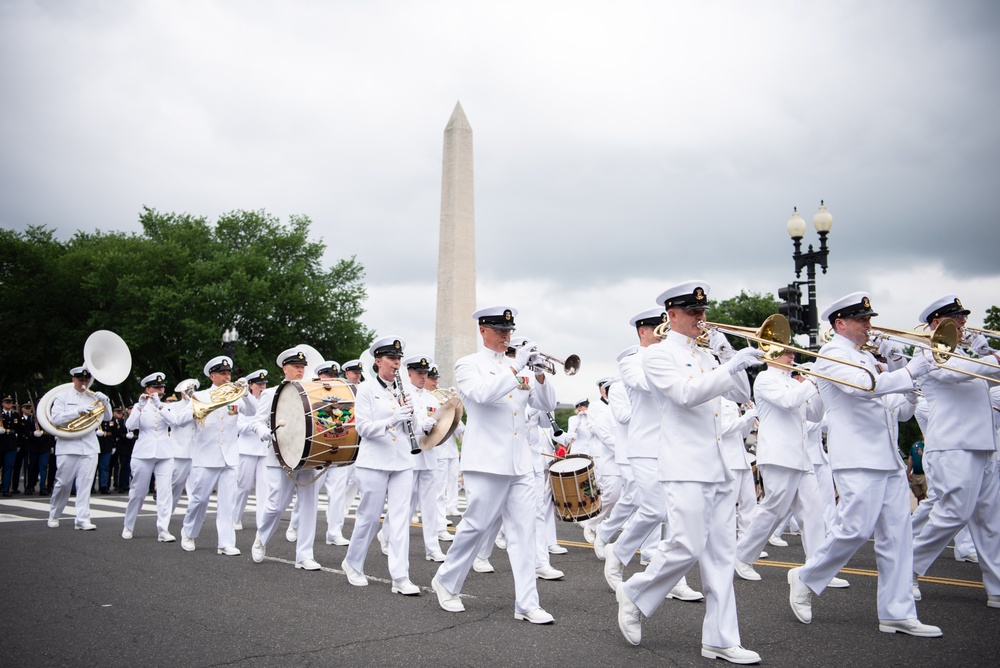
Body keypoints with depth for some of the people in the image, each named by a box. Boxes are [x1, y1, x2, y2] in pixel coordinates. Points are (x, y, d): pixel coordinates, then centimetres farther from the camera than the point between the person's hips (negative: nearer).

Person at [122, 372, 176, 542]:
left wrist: (158, 405, -22)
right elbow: (129, 425, -11)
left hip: (164, 454, 1)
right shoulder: (139, 406, 5)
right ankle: (128, 527, 25)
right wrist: (141, 407, -21)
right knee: (138, 492, 6)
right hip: (144, 453, -1)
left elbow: (172, 420, -11)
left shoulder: (166, 407, 10)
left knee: (165, 491, -8)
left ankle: (163, 530, -9)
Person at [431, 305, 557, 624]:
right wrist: (515, 367, -20)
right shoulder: (469, 364, 1)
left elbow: (547, 404, 8)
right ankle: (445, 582, 23)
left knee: (523, 531, 2)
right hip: (487, 462, -5)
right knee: (476, 527, 1)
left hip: (520, 464, 5)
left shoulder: (517, 365, 15)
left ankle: (526, 604, 5)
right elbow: (482, 393, -21)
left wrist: (538, 373, -8)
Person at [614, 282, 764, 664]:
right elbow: (686, 393, -20)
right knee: (687, 547, -10)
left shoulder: (705, 356, 19)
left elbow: (741, 396, 17)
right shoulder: (658, 355, -4)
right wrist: (732, 366, -25)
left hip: (720, 468, 7)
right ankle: (634, 595, 14)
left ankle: (720, 640, 12)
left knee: (721, 554, 6)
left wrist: (734, 357, 4)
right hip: (686, 467, -7)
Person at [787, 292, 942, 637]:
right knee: (856, 529, -10)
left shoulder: (866, 356, 21)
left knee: (896, 533, 6)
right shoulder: (831, 355, -7)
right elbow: (864, 385, -24)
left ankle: (897, 614, 11)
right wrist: (909, 373, -23)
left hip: (888, 457, 9)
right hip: (858, 457, -9)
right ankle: (805, 579, 10)